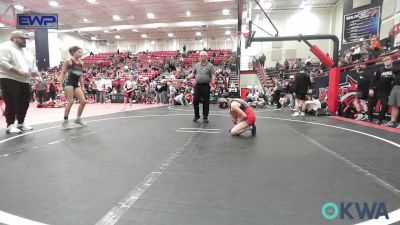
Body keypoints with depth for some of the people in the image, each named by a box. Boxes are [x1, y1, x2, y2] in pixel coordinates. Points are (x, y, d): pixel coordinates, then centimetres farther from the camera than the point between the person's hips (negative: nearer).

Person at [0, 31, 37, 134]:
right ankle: (10, 125, -1)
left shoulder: (26, 52, 22)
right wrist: (18, 71, -23)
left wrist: (34, 71, 2)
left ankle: (21, 123, 21)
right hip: (10, 80, -8)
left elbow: (32, 64, 26)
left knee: (24, 103, 9)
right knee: (11, 104, -7)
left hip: (25, 81, 8)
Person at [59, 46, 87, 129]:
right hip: (69, 83, -6)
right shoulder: (68, 61, -4)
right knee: (70, 102, -10)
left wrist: (82, 86, 15)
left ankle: (78, 119, 16)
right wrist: (61, 86, -11)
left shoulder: (81, 63, 12)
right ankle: (65, 122, 2)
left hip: (76, 84, 6)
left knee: (83, 101, -1)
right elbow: (63, 74, -5)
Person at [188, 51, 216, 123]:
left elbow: (213, 75, -6)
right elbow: (193, 74, 15)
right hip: (197, 85, 3)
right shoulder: (197, 65, 13)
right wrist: (187, 77, -2)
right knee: (195, 101, 3)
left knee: (206, 102, 3)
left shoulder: (210, 66, 1)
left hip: (206, 86, -3)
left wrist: (213, 81, -25)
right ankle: (196, 115, 20)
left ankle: (205, 117, 14)